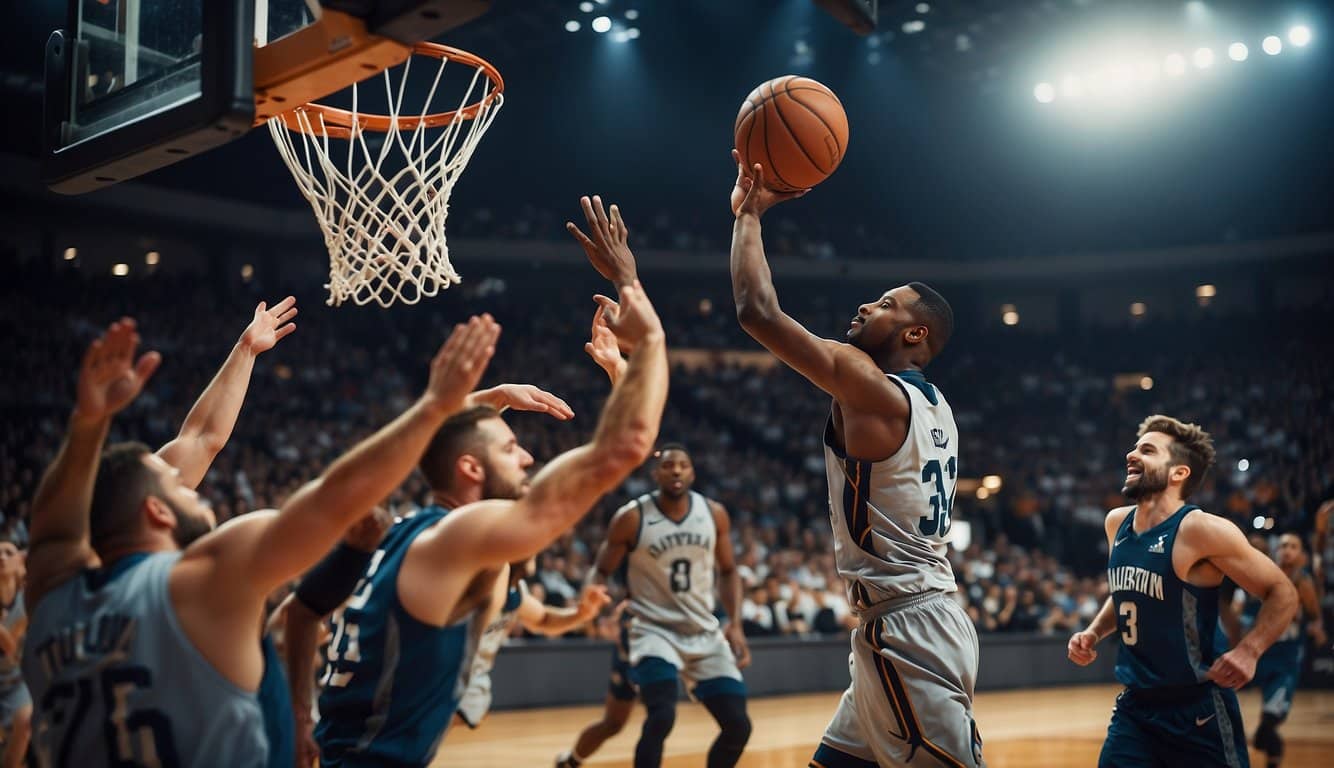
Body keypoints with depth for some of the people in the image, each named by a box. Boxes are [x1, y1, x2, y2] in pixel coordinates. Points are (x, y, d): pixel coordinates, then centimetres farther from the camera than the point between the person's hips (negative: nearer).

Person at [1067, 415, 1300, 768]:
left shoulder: (1201, 530, -16)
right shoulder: (1116, 522, 5)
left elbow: (1282, 593, -11)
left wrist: (1248, 651, -24)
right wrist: (1093, 632, 8)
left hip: (1198, 711, -6)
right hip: (1135, 706, 6)